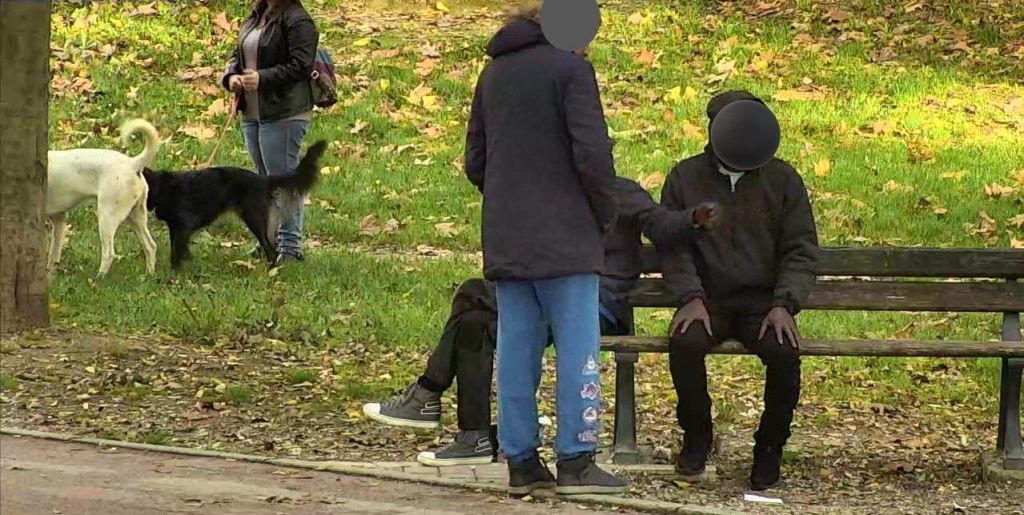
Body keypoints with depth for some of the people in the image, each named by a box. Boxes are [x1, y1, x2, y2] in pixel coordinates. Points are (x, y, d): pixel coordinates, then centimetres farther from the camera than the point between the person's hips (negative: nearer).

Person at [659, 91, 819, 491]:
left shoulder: (782, 180, 7)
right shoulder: (685, 178, 8)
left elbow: (801, 251, 5)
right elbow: (673, 247, 4)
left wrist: (784, 305, -10)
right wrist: (691, 298, -12)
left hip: (763, 302, 0)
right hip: (707, 301, 0)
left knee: (784, 352, -31)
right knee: (685, 343, -33)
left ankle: (770, 447, -7)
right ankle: (696, 437, -7)